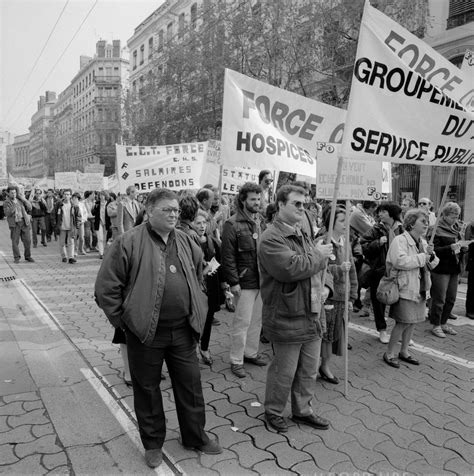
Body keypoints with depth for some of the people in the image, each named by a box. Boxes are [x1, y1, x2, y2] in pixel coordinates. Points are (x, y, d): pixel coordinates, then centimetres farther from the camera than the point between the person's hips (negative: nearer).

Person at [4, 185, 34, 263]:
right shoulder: (6, 202, 3)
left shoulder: (20, 199, 11)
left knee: (27, 240, 1)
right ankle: (16, 257, 11)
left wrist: (24, 200, -8)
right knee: (15, 241, -1)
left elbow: (30, 208, 4)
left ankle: (28, 256, 12)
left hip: (24, 222, 2)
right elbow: (7, 213, -11)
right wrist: (14, 205, -21)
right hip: (14, 224, -2)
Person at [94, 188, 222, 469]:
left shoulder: (186, 242, 7)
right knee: (147, 389, 14)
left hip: (183, 330, 5)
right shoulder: (129, 242, -11)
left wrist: (198, 314, 13)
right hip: (146, 332, -4)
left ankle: (196, 437, 37)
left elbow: (199, 279, 19)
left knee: (191, 385, 15)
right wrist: (123, 319, -7)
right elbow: (106, 287, -9)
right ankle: (153, 443, 36)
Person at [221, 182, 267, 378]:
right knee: (242, 321, 1)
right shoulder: (233, 224, -12)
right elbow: (228, 256, -14)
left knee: (257, 319, 17)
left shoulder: (259, 222, 11)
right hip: (245, 282, -7)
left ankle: (251, 353, 33)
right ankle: (236, 361, 15)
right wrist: (233, 281, -17)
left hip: (261, 280, 7)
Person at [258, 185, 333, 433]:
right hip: (287, 319, -8)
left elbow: (322, 267, 22)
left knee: (309, 370, 19)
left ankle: (302, 410, 39)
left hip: (312, 317, 8)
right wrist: (318, 255, -15)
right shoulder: (271, 238, -16)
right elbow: (290, 268, -30)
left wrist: (326, 285, 1)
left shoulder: (303, 236, 14)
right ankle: (273, 411, 32)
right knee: (284, 371, 8)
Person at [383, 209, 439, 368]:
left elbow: (434, 263, 17)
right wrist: (422, 257, -20)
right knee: (403, 322, -4)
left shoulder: (423, 242, 13)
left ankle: (404, 351, 30)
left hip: (420, 289, 8)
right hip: (405, 288, -8)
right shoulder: (400, 240, -14)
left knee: (412, 322, 14)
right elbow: (399, 261, -29)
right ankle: (389, 353, 12)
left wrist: (431, 255, -6)